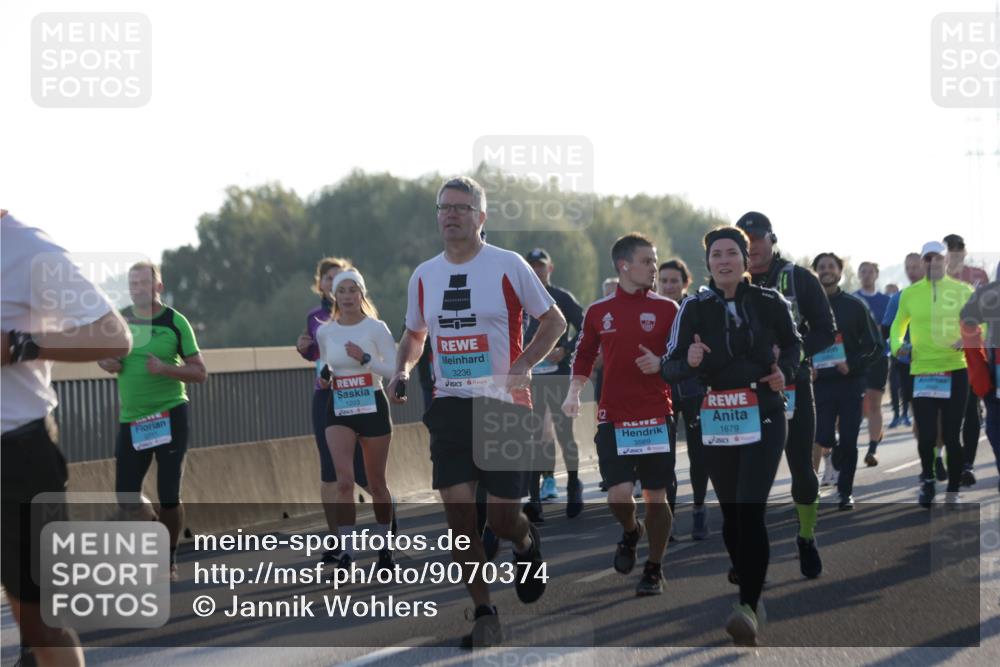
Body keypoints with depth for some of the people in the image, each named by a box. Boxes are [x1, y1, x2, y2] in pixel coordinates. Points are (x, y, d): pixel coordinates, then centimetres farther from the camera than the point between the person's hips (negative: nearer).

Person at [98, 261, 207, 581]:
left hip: (170, 417, -3)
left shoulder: (175, 322, -5)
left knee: (169, 495, -1)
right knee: (126, 497, 0)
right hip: (130, 420, 3)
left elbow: (200, 372, -6)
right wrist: (107, 362, -2)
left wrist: (165, 368, -22)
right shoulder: (121, 319, 6)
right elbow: (103, 353, 22)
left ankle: (169, 561, 15)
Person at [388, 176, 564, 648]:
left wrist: (521, 367, -12)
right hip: (449, 405, 4)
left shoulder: (508, 266, -5)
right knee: (458, 513, -5)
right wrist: (403, 370, 3)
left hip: (504, 405, -4)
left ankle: (527, 543, 35)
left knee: (501, 518, -2)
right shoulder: (423, 276, 9)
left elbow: (554, 321, 1)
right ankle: (484, 615, 5)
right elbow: (414, 334, 24)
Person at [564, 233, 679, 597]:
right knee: (618, 495, -10)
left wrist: (661, 364, -14)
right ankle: (631, 531, 24)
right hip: (613, 417, 0)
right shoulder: (598, 311, 6)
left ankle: (654, 570, 15)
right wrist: (574, 392, 3)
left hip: (657, 417, 0)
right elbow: (584, 357, 16)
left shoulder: (667, 309, 3)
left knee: (655, 496, 1)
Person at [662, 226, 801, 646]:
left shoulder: (768, 303, 0)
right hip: (717, 419, 2)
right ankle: (750, 590, 33)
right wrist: (688, 361, -23)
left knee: (750, 511, -16)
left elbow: (793, 343, 20)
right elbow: (669, 370, -2)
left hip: (763, 417, -2)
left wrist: (784, 371, 1)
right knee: (730, 514, 9)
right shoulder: (694, 308, 0)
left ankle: (749, 608, -21)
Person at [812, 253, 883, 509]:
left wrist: (853, 365, -13)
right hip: (820, 381, 1)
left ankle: (846, 491, 11)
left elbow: (875, 346, 1)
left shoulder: (855, 305, 3)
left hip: (850, 382, -1)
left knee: (848, 440, -1)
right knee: (823, 438, -5)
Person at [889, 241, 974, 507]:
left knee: (952, 435, 2)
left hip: (955, 370, 0)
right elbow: (898, 325, 18)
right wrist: (897, 345, -2)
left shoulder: (962, 291, 3)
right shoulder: (910, 294, 5)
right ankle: (927, 480, 19)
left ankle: (953, 492, 15)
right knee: (926, 435, -7)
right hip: (922, 372, 0)